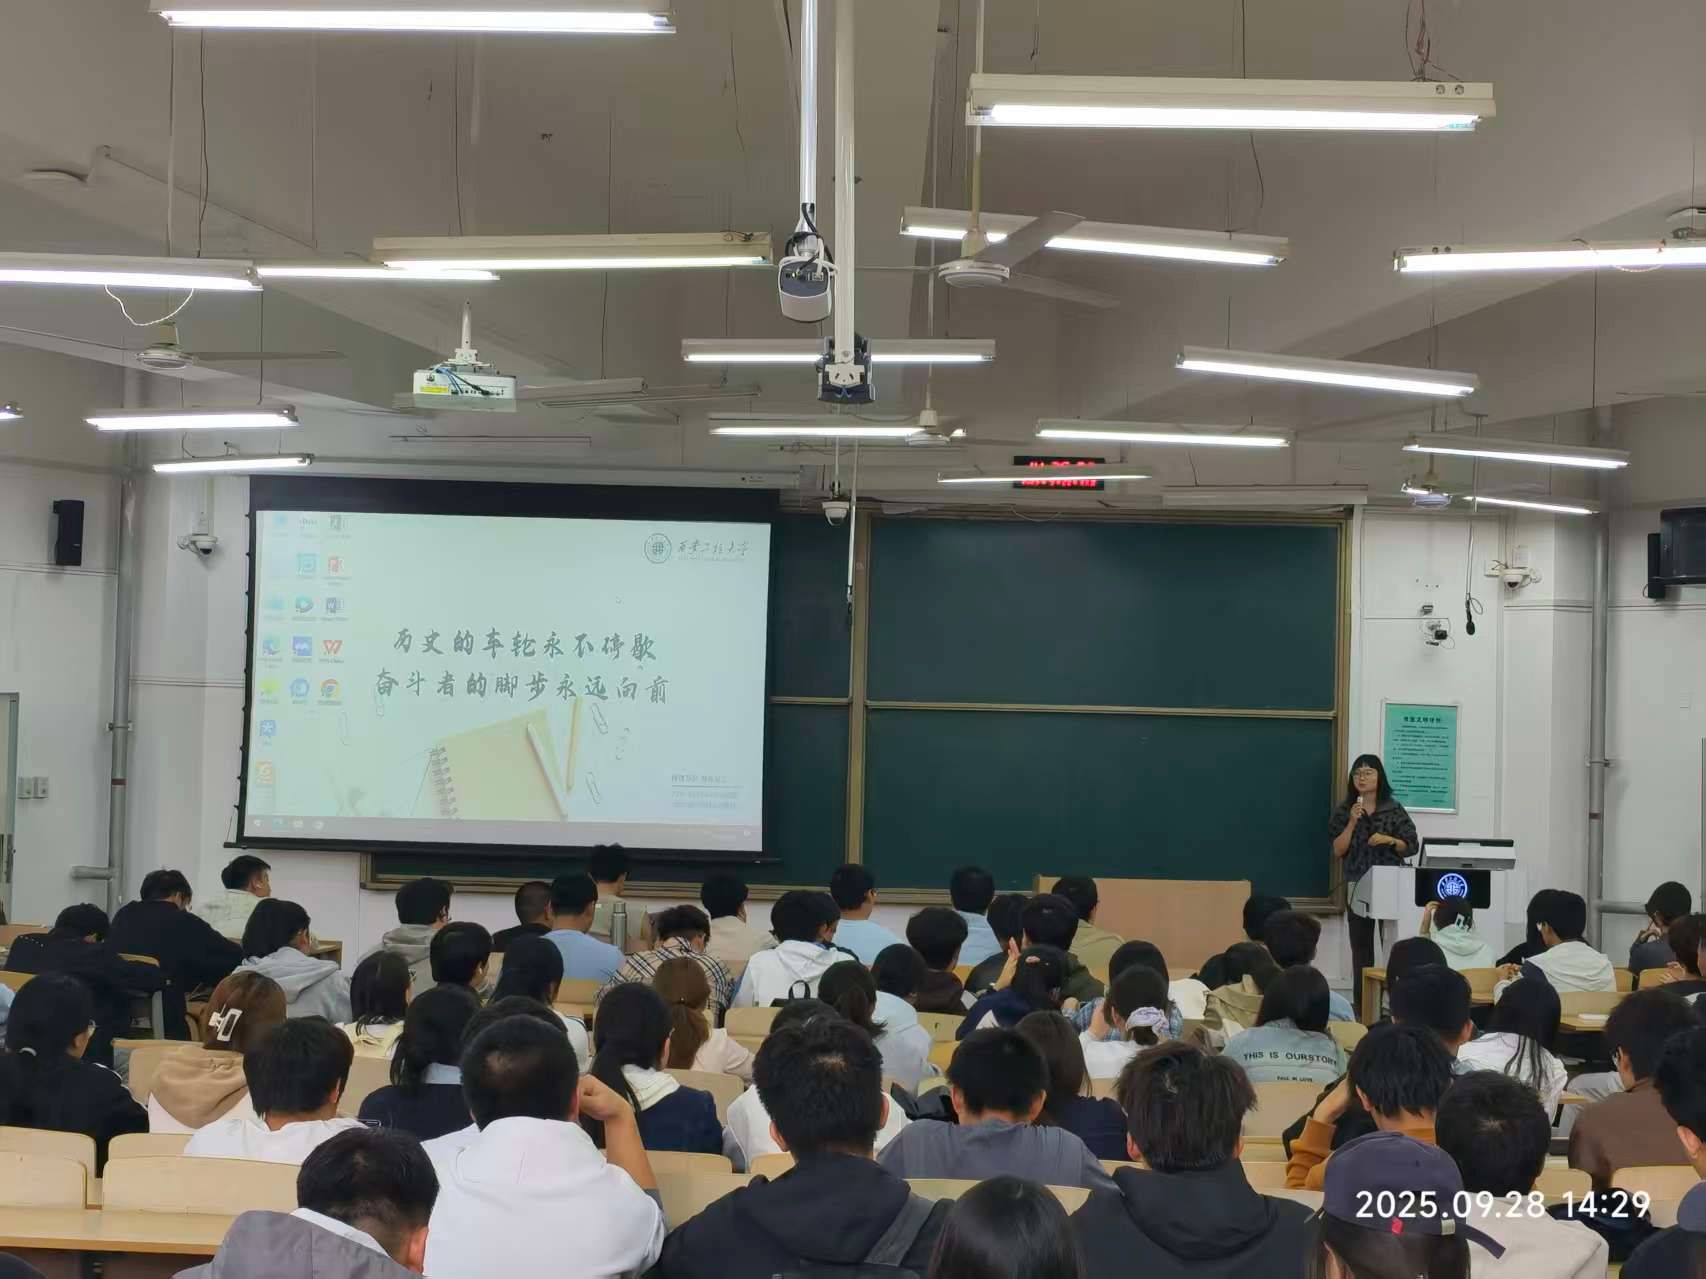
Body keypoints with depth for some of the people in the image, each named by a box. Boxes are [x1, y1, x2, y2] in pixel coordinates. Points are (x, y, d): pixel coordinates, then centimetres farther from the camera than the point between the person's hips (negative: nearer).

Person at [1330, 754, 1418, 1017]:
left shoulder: (1394, 810, 3)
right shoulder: (1344, 811, 5)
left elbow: (1412, 847, 3)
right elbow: (1338, 850, -1)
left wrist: (1389, 840, -13)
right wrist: (1352, 822, -11)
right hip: (1358, 887, 1)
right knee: (1361, 948, 3)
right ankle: (1361, 1006, 7)